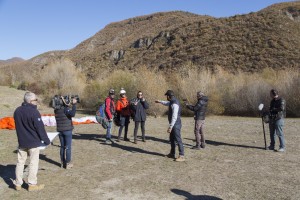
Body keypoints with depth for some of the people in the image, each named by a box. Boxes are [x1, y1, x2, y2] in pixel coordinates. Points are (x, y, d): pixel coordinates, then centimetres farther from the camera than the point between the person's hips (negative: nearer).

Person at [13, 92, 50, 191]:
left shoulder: (17, 111, 4)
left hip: (22, 142, 6)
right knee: (33, 163, 3)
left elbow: (18, 126, 14)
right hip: (33, 142, -6)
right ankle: (32, 184, 10)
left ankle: (18, 184, 22)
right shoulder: (34, 112, -19)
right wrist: (46, 140, -8)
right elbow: (40, 128, -17)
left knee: (20, 162, 14)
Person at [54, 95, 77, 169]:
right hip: (67, 130, -6)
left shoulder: (56, 110, 3)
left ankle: (62, 163, 22)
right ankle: (68, 163, 8)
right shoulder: (65, 109, -17)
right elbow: (72, 114, -34)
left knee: (62, 147, 15)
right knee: (68, 147, 3)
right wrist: (74, 104, -28)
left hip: (60, 130, 6)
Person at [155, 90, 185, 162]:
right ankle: (172, 154, 31)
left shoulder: (175, 104, -22)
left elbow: (174, 117, -27)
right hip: (174, 124, 11)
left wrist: (170, 127, -27)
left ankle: (181, 156, -5)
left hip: (176, 124, -11)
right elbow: (167, 103, 35)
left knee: (178, 140, -9)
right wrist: (160, 101, 47)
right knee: (172, 139, 19)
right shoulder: (172, 102, 9)